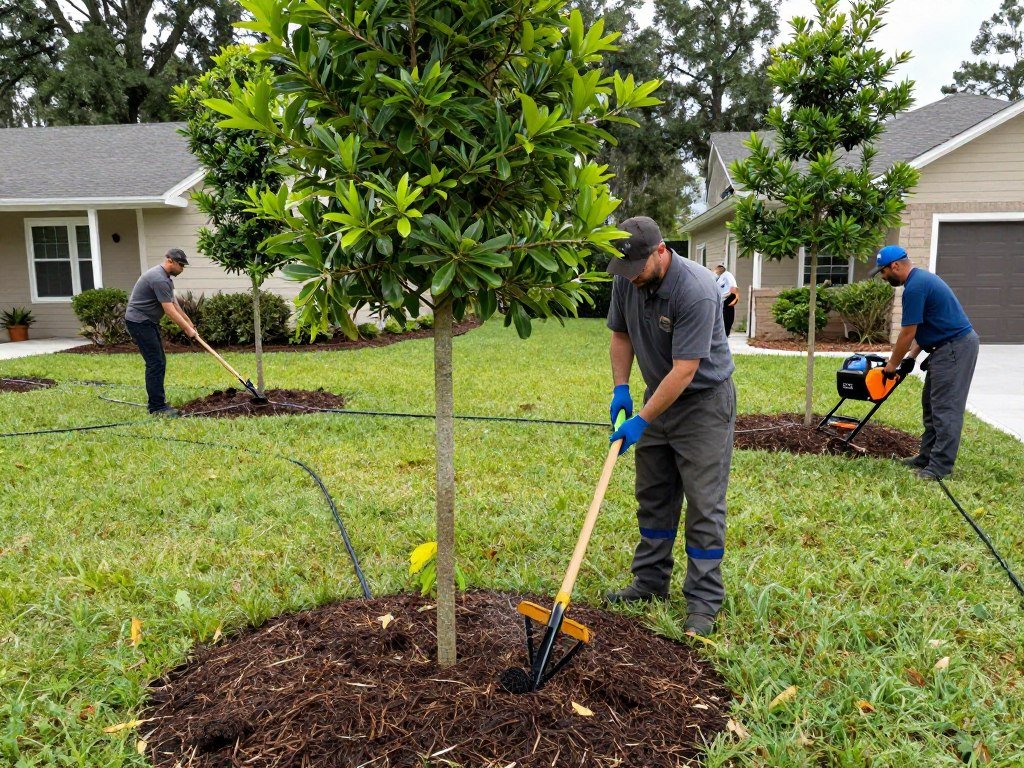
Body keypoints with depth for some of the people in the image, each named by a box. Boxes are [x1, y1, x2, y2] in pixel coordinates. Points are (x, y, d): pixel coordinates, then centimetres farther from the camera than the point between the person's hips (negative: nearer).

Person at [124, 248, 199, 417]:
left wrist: (189, 323, 25)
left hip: (147, 321, 11)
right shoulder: (159, 279, -22)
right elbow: (170, 311, -22)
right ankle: (157, 407, -10)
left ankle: (156, 401, 19)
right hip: (139, 321, -11)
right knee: (156, 363, -12)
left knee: (159, 362, 12)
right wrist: (188, 329, -15)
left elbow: (175, 304, 21)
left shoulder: (165, 278, 12)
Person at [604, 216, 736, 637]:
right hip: (659, 396, 7)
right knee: (653, 499, 13)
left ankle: (704, 602, 7)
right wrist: (621, 388, -1)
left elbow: (685, 370, -28)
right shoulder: (626, 281, -8)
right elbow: (621, 334, 8)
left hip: (703, 401, -7)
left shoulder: (696, 290, -29)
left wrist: (642, 420, -25)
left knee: (704, 504, -3)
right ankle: (650, 583, 26)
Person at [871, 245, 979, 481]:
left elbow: (907, 333, -15)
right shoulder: (921, 278, 14)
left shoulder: (915, 287, -19)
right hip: (948, 347, 11)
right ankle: (927, 457, 20)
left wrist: (891, 364, -4)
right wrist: (912, 355, 14)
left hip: (954, 348, -11)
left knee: (945, 408, -8)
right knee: (931, 405, 14)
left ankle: (941, 466, -4)